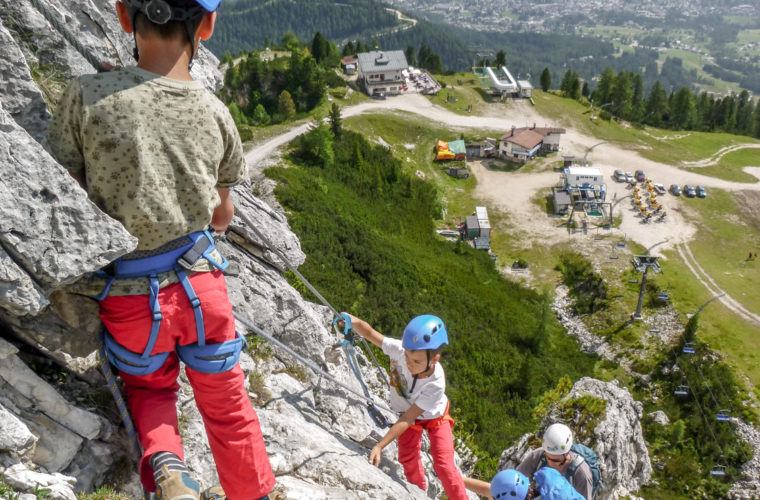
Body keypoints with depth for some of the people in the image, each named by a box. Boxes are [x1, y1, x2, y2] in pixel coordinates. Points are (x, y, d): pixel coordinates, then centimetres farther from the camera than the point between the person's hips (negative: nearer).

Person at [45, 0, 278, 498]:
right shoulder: (215, 111, -5)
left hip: (130, 294, -1)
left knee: (150, 386, 29)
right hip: (200, 281, 1)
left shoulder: (87, 96, -13)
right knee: (226, 401, 21)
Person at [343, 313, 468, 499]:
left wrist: (380, 446, -36)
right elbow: (370, 333, -29)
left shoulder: (436, 384, -42)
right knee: (408, 459, 8)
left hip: (435, 416, -3)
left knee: (444, 466, -5)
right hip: (408, 410, 3)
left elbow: (408, 418, -36)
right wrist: (353, 321, -51)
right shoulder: (399, 349, -38)